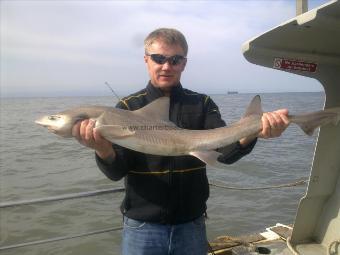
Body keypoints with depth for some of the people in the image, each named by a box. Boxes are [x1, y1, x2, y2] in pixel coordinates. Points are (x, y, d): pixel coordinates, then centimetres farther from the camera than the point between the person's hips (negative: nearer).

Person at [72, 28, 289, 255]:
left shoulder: (202, 104, -1)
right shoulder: (128, 107, -4)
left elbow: (226, 151, -14)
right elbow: (116, 171, -11)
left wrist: (252, 132, -34)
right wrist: (104, 150, -33)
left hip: (192, 225, 2)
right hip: (142, 226, -1)